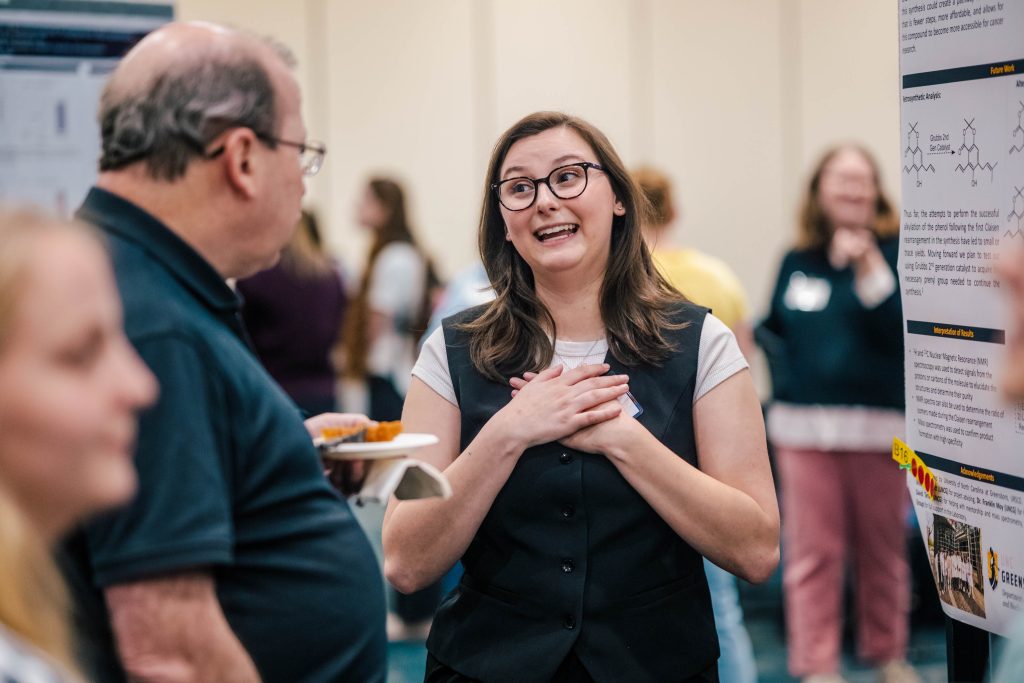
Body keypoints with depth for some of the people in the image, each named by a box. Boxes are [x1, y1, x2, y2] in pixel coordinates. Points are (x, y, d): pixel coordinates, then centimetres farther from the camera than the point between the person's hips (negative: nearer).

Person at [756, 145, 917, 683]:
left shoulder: (895, 253, 0)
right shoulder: (796, 261, 9)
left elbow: (903, 329, -14)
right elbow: (775, 329, 19)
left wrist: (869, 268, -22)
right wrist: (762, 340, -2)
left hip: (879, 426, -1)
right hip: (805, 426, 2)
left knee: (883, 549, 10)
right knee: (812, 553, 1)